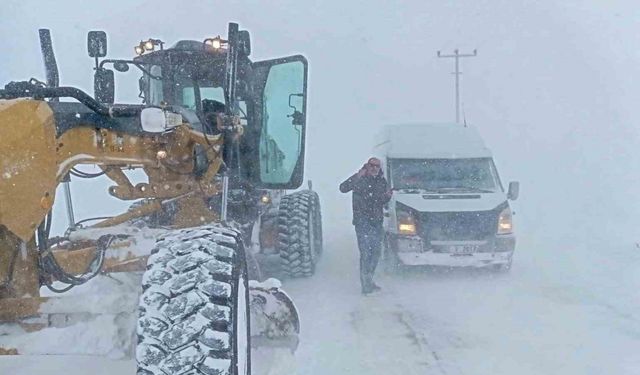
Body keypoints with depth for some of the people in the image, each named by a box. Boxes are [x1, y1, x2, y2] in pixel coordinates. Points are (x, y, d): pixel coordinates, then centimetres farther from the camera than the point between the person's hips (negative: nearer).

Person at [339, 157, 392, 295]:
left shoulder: (381, 181, 11)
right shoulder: (360, 179, -7)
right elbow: (343, 188, -21)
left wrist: (387, 196, -3)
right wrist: (357, 177, -29)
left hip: (377, 221, 6)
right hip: (362, 221, -6)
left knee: (376, 251, 11)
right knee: (366, 253, -11)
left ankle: (369, 280, 25)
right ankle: (366, 285, -9)